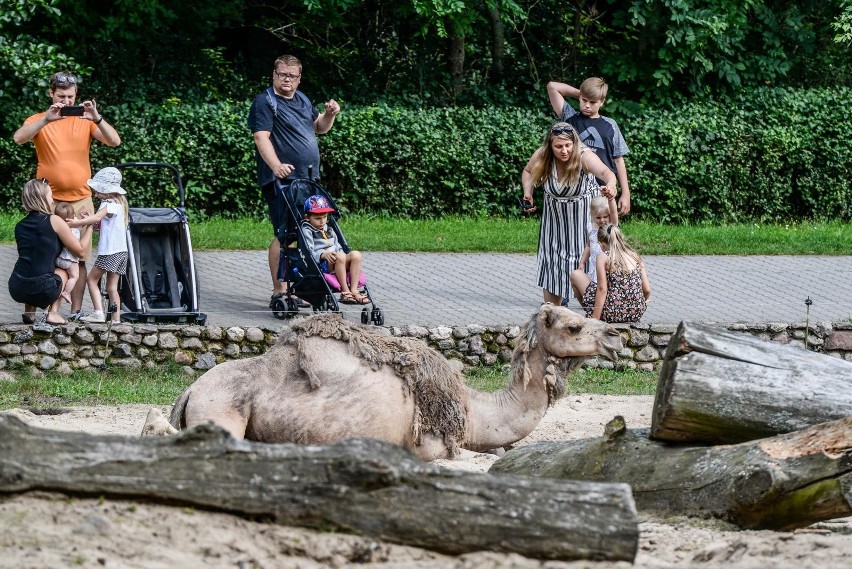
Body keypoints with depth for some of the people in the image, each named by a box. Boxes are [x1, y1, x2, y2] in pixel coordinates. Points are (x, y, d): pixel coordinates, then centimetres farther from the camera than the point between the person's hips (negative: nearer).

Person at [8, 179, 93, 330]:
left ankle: (29, 312, 21)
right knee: (62, 270, 27)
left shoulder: (20, 226, 14)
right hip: (41, 290, -5)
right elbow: (81, 251, 7)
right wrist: (89, 227, 22)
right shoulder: (54, 221, -1)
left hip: (16, 290, 5)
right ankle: (53, 313, 11)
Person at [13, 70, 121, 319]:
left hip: (80, 200, 2)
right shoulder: (39, 120, 2)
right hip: (48, 202, -2)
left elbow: (114, 141, -5)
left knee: (79, 258, 2)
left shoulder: (85, 120, 7)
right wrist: (47, 119, -32)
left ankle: (76, 311, 5)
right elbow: (19, 138, -18)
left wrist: (97, 119, -22)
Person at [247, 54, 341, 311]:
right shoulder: (265, 102, -7)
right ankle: (279, 292, -10)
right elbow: (261, 137, -18)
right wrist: (276, 165, -33)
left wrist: (329, 114, 7)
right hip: (281, 181, -8)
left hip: (308, 180, 8)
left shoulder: (303, 100, 19)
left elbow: (320, 127, 31)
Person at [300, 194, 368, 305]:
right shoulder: (307, 231, 2)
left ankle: (354, 290, -26)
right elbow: (309, 252, -11)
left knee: (355, 255, -18)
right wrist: (323, 254, -28)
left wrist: (341, 253, 4)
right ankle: (345, 292, -32)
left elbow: (338, 246, 27)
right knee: (340, 257, -35)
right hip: (319, 264, -7)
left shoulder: (328, 230, 26)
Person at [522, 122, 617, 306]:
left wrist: (611, 184, -72)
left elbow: (604, 171, -50)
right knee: (552, 262, 6)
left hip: (584, 215, -4)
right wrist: (527, 193, -10)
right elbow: (528, 171, 7)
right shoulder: (542, 156, -17)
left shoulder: (584, 156, -29)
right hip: (556, 217, 4)